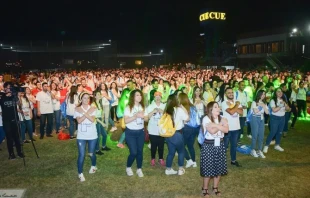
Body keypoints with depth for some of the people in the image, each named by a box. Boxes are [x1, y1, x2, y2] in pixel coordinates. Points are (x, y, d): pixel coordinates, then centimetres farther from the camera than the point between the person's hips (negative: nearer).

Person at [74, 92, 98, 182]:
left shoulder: (93, 109, -1)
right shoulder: (77, 109, -2)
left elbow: (93, 120, -16)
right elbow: (79, 121, -15)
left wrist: (84, 113, -20)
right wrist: (88, 114, -20)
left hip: (92, 135, 1)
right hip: (81, 136, -1)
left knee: (91, 153, 13)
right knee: (81, 155, -5)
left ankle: (93, 166, 42)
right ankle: (80, 173, 9)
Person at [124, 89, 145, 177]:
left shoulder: (142, 107, 5)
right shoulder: (128, 107, -10)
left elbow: (146, 118, 8)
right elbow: (126, 121, -19)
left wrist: (143, 116, -14)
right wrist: (136, 116, -27)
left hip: (140, 132, 5)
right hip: (130, 132, -4)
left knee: (140, 151, 7)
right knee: (133, 152, -6)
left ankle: (139, 169, 24)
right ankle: (128, 167, 20)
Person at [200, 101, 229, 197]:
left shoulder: (222, 118, 4)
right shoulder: (206, 119, -13)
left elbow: (226, 130, -14)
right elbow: (212, 131, -25)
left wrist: (215, 124, -21)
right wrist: (221, 124, -14)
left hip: (220, 145, 5)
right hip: (208, 145, -5)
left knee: (219, 167, 11)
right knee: (208, 167, 0)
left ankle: (215, 188, 30)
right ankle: (205, 189, 17)